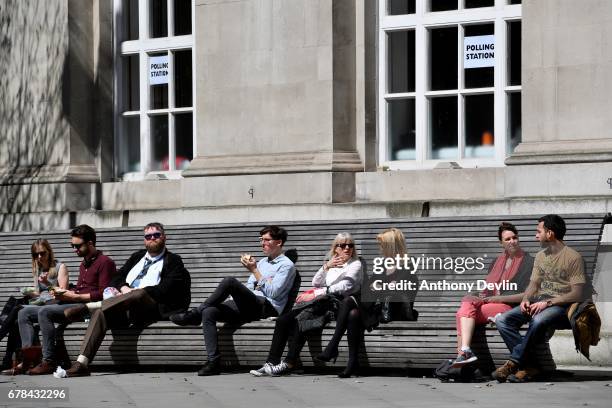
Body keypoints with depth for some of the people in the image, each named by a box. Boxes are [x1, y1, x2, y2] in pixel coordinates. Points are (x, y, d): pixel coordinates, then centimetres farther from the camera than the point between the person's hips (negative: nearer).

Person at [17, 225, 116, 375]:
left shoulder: (104, 262, -5)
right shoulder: (84, 264, 26)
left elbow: (103, 293, -14)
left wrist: (74, 297, -17)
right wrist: (63, 293, 6)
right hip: (73, 305, 10)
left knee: (44, 312, -30)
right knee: (24, 313, 0)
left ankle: (49, 361, -29)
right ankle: (28, 356, -20)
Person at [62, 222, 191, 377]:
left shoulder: (173, 261, 11)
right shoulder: (137, 257, 30)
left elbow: (165, 289, -5)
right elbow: (117, 278, 21)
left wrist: (133, 292, -11)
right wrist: (123, 288, -4)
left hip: (151, 307, -4)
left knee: (140, 293, -38)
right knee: (100, 312, -27)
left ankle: (86, 307, -39)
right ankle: (82, 363, -39)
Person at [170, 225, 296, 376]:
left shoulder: (286, 265, 4)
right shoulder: (262, 262, 29)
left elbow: (273, 292, -8)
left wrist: (254, 270, -6)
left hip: (267, 307, -8)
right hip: (249, 305, 8)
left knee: (229, 281, -29)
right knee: (209, 312, -19)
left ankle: (195, 314, -16)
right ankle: (214, 362, -27)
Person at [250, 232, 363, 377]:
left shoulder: (355, 264, 9)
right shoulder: (331, 262, 28)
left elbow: (344, 287, -6)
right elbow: (316, 283, 13)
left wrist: (316, 293, -8)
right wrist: (326, 267, -6)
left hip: (336, 302, -6)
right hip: (319, 302, 6)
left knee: (300, 320, -32)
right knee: (283, 320, -18)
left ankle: (289, 364, -34)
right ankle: (271, 364, -24)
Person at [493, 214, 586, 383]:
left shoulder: (573, 258, -6)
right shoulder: (540, 256, 18)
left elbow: (577, 294, -12)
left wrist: (548, 303, -19)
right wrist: (525, 300, -4)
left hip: (561, 305, -7)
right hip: (539, 302, 7)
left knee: (538, 321, -40)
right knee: (502, 320, -17)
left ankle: (513, 363, -27)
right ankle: (529, 366, -25)